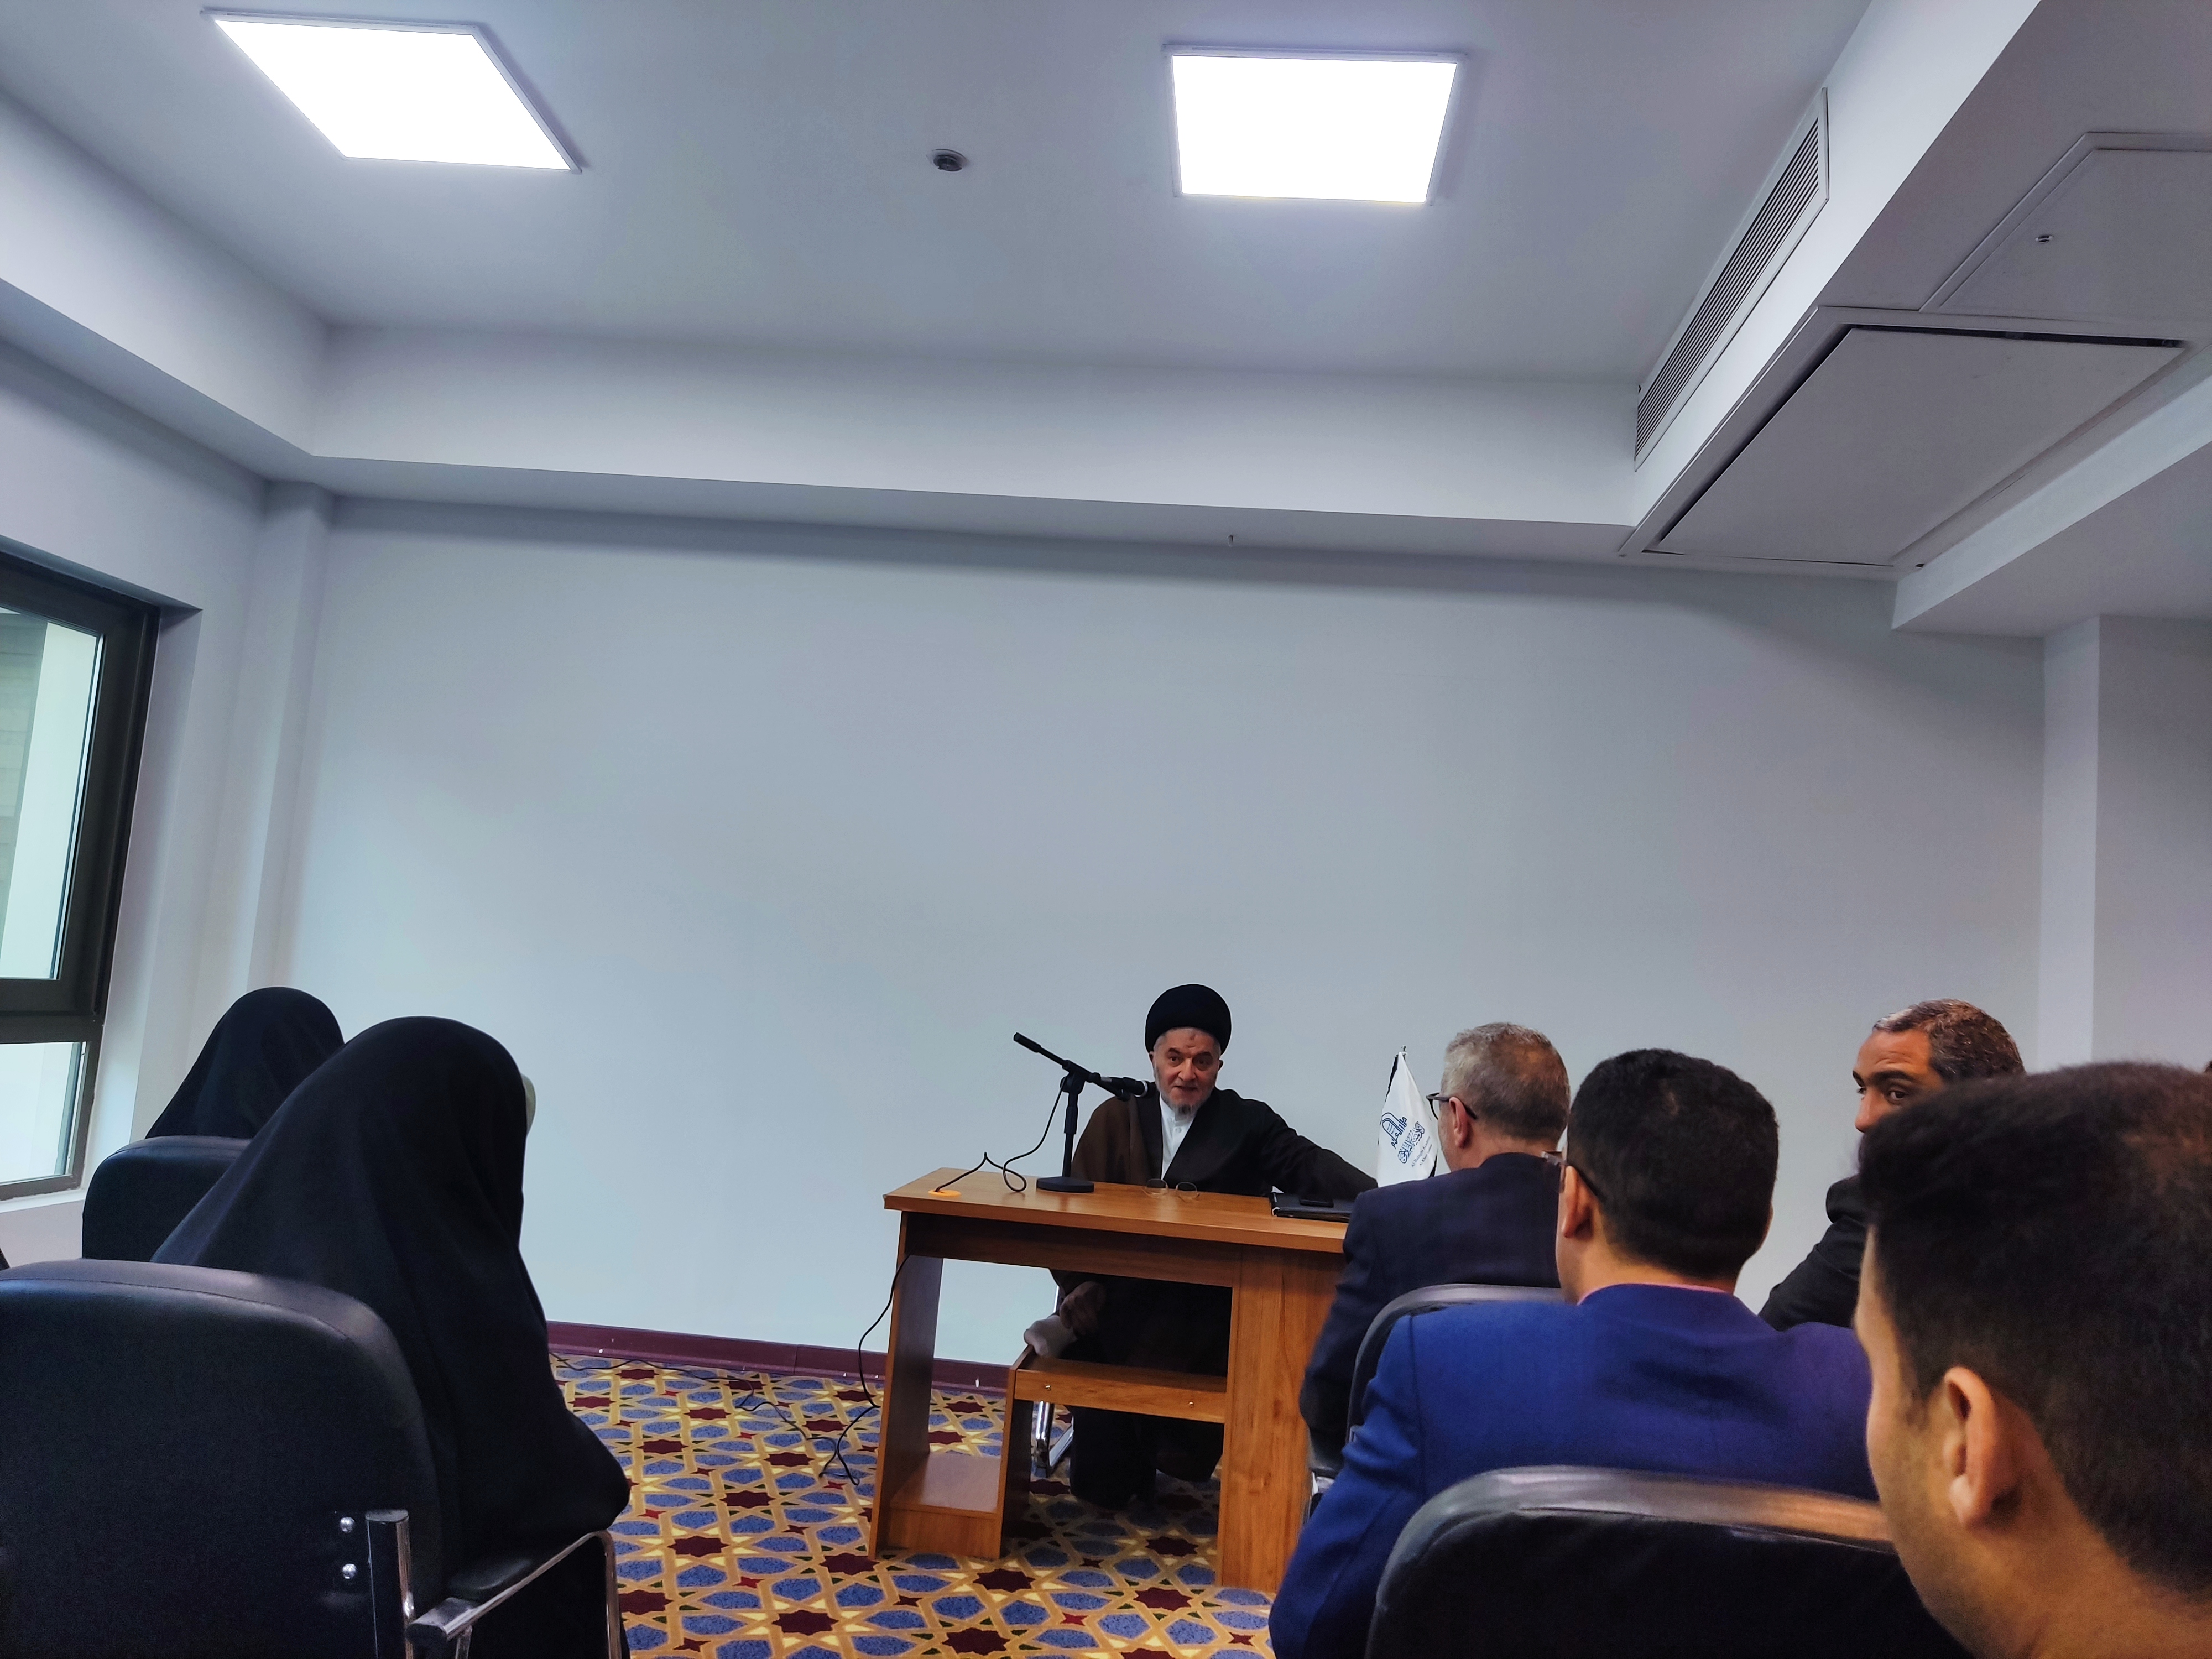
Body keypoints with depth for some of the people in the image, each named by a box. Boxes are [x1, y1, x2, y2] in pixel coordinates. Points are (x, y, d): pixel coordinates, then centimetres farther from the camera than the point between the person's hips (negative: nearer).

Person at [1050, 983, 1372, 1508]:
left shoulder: (1248, 1123, 9)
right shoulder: (1116, 1118, 12)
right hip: (1121, 1298, 1)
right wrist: (1080, 1282, -13)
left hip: (1207, 1308, -1)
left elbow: (1308, 1164, -7)